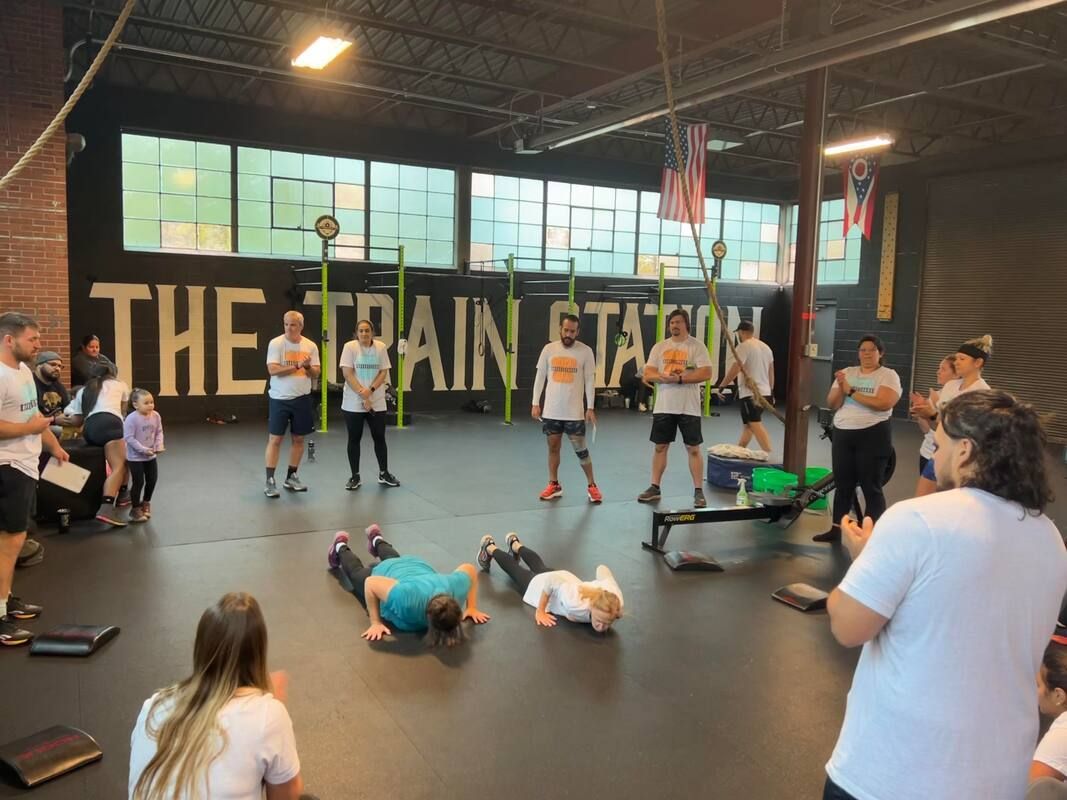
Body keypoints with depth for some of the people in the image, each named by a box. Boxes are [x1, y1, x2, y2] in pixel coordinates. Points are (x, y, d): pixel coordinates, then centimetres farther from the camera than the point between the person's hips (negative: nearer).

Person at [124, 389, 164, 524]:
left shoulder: (156, 416, -4)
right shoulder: (131, 418, -22)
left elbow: (159, 432, 6)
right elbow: (129, 437, -21)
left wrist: (159, 445, -10)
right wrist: (143, 449, -24)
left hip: (151, 456, 6)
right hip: (135, 457, -6)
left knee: (152, 480, 13)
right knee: (139, 482, 0)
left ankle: (146, 502, 37)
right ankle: (136, 509, 18)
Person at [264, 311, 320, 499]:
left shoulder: (310, 346, 4)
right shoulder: (276, 343, -8)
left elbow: (315, 374, 4)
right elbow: (273, 369, -18)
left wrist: (308, 367, -18)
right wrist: (298, 365, -18)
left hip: (302, 398, 4)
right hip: (279, 399, -4)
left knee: (298, 439, 10)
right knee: (275, 439, -1)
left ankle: (291, 477, 22)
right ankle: (269, 480, 4)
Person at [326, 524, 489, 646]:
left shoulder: (456, 587, -40)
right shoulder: (409, 599, -50)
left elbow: (470, 569, -19)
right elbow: (370, 583, -38)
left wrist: (472, 607, -17)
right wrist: (375, 623, -32)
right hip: (384, 574, -3)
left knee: (394, 560, 40)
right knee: (358, 572, 32)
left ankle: (377, 539, 66)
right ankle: (341, 547, 58)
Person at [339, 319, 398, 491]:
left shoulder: (381, 347, 0)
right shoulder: (350, 347, -7)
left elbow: (384, 373, -1)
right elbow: (347, 374, -11)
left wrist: (370, 390, -16)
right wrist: (362, 395, -16)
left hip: (377, 402, 2)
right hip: (353, 403, -2)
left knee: (379, 438, 9)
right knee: (354, 439, 5)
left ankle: (383, 474, 24)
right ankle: (354, 477, 16)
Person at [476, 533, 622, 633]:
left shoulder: (616, 600, -37)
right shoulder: (577, 605, -50)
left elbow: (602, 568, -19)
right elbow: (549, 579, -37)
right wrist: (540, 611, -29)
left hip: (567, 578, 4)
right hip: (542, 584, -4)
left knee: (539, 566, 38)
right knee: (515, 570, 29)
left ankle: (514, 543, 69)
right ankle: (489, 547, 59)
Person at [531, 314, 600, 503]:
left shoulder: (586, 351, -4)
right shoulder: (549, 349, 2)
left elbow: (590, 380, -2)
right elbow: (540, 376, 6)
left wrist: (590, 407, -7)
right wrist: (535, 403, 2)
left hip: (575, 412, -2)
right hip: (551, 410, 3)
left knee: (581, 449, 1)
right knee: (553, 447, 10)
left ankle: (591, 486, 15)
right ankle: (554, 485, 22)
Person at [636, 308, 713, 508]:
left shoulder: (697, 346, -4)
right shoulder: (659, 347, 8)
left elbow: (706, 373, -13)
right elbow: (648, 374, 2)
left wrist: (679, 379, -19)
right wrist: (664, 377, -18)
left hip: (688, 407, -4)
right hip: (663, 407, 4)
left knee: (693, 448, 0)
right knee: (660, 447, 10)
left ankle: (698, 491, 8)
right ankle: (654, 488, 19)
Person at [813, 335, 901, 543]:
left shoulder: (889, 375, -3)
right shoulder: (847, 373, 11)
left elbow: (883, 403, -20)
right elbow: (832, 404, 6)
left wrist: (851, 391, -15)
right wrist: (841, 389, -14)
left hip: (872, 435, -4)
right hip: (842, 435, 5)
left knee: (871, 487, -1)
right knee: (842, 485, 11)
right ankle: (835, 529, 20)